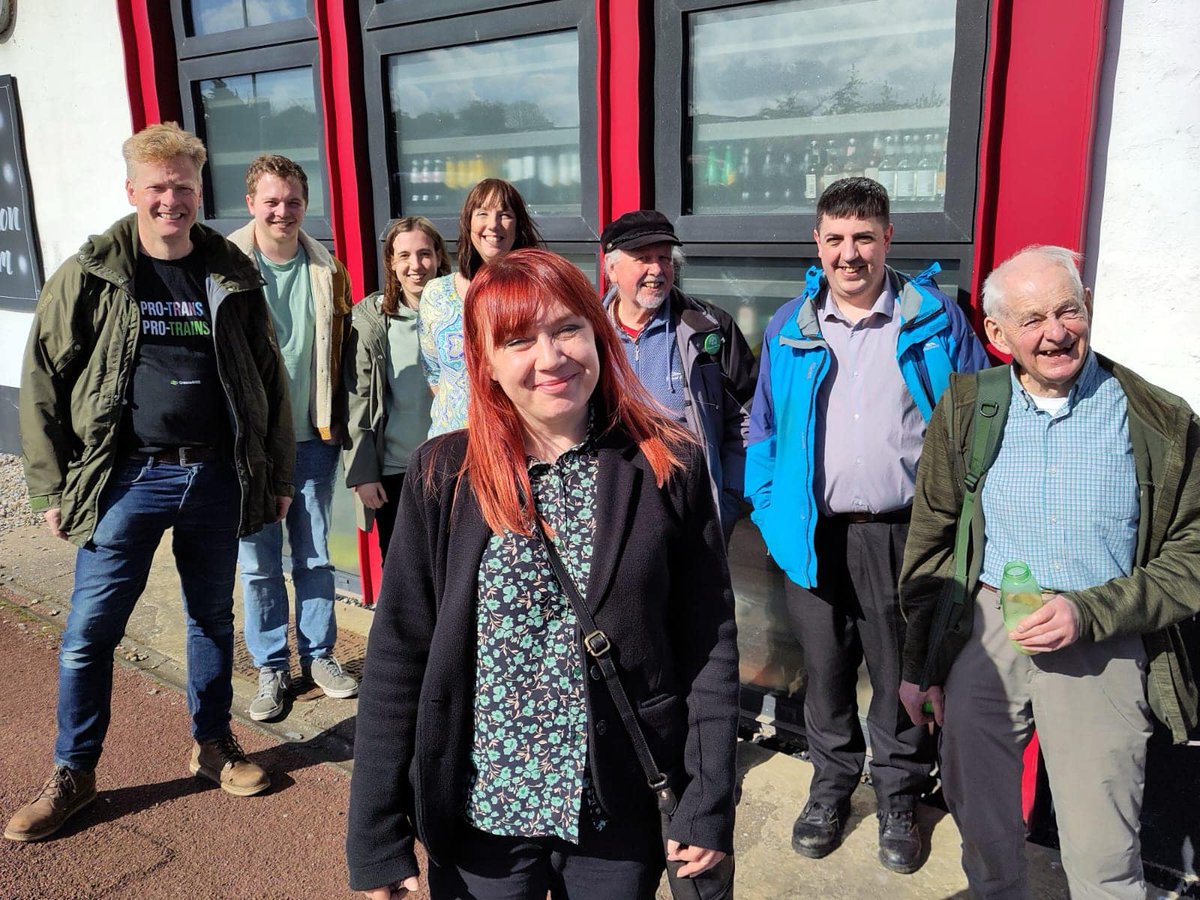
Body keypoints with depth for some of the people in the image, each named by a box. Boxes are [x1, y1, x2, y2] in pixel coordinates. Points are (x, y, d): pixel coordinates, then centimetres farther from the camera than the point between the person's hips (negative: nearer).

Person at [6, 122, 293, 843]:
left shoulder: (232, 275, 4)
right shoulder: (90, 276, -2)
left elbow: (269, 376, 8)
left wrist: (278, 473, 7)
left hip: (217, 477, 2)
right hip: (128, 479, -2)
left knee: (214, 618, 14)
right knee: (90, 630, 3)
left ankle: (214, 744, 33)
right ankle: (73, 775, 21)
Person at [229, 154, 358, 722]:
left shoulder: (327, 270, 2)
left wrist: (336, 421, 6)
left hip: (313, 439, 2)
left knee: (315, 557, 13)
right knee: (259, 563, 8)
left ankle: (318, 655, 30)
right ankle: (271, 668, 24)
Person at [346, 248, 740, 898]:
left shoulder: (669, 467, -8)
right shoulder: (444, 477, -8)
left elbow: (710, 644, -4)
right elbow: (397, 656, -6)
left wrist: (708, 807, -4)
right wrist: (376, 842, -5)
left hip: (622, 817, 0)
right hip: (480, 816, 0)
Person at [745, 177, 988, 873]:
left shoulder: (935, 319, -1)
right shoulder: (790, 329, 4)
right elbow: (764, 429, 9)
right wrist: (770, 513, -1)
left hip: (906, 535, -1)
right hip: (816, 536, 2)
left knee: (902, 677, 13)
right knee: (825, 671, 15)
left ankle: (899, 801, 35)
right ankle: (831, 786, 38)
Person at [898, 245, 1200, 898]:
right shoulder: (966, 409, 3)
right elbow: (931, 540, 7)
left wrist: (1089, 613, -14)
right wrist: (918, 662, 8)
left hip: (1102, 648, -2)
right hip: (983, 635, 2)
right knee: (981, 830, 14)